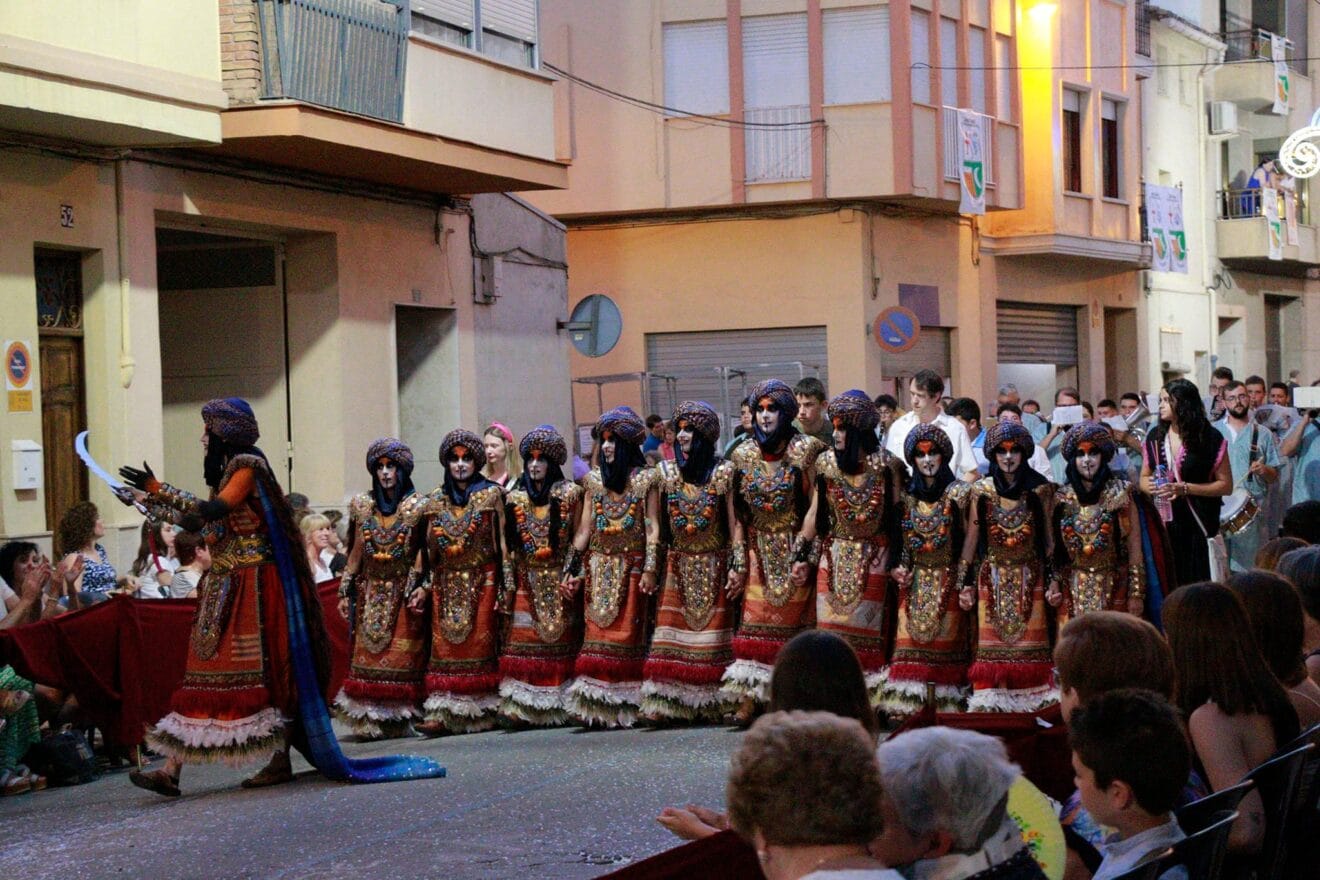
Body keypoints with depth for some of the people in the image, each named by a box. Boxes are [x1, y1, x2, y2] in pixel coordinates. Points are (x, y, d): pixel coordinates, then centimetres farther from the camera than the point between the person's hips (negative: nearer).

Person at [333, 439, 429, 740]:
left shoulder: (417, 506, -1)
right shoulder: (363, 505, 10)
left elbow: (426, 554, -4)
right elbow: (356, 553, 13)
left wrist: (422, 586, -16)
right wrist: (345, 591, 9)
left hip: (404, 594, -3)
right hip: (371, 593, 4)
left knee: (402, 658, -5)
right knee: (367, 656, -1)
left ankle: (399, 720, -1)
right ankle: (370, 720, 2)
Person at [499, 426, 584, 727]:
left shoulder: (569, 494, 2)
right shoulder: (515, 498, 9)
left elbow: (578, 538, 0)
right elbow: (508, 544, 9)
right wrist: (508, 583, 2)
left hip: (560, 580, -2)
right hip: (527, 582, 2)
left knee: (561, 640, -2)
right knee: (524, 642, -5)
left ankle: (560, 705, 1)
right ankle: (524, 705, -5)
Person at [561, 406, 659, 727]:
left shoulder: (645, 478, 1)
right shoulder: (595, 479, 11)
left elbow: (653, 527, -2)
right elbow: (584, 528, 11)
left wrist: (650, 569, -11)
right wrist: (572, 569, 6)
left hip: (631, 566, -3)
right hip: (599, 566, 3)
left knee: (627, 633, -4)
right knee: (597, 632, -2)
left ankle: (624, 705, -1)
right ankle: (597, 704, -2)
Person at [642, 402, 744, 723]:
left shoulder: (723, 472, 0)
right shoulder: (667, 472, 7)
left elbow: (734, 522, -1)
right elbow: (657, 526, 7)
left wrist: (738, 566, -9)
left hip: (714, 568, -2)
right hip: (678, 569, 2)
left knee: (712, 636, -2)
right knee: (672, 633, -4)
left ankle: (712, 703, 1)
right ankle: (664, 701, -6)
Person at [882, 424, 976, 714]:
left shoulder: (959, 492, -2)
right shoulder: (907, 495, 10)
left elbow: (971, 534, -5)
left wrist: (961, 575, -10)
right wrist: (899, 569, 0)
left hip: (947, 580, -3)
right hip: (915, 581, 3)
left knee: (947, 641, -2)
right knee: (910, 642, -3)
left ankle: (948, 705, 1)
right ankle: (906, 703, -2)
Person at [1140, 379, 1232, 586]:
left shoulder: (1210, 438, -2)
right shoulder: (1155, 436, 12)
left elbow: (1226, 485, -3)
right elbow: (1144, 477, 22)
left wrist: (1184, 488, -12)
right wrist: (1149, 486, -2)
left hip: (1198, 527, -3)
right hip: (1162, 526, 4)